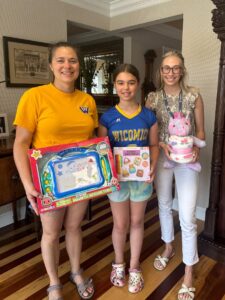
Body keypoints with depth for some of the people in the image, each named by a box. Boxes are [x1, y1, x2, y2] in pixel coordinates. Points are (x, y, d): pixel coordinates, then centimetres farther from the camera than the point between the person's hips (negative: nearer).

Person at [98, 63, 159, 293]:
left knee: (137, 222, 16)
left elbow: (154, 145, 4)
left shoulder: (148, 116, -3)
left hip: (141, 177, 2)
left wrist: (153, 167, -13)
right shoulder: (107, 117, -7)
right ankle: (119, 263, 40)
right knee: (120, 224, 13)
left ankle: (134, 267, 36)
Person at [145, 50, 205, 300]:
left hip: (187, 160, -2)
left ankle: (189, 273, 16)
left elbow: (200, 129, 2)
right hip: (161, 158, 3)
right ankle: (169, 248, 42)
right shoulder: (152, 98, 0)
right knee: (164, 205, 17)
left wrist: (197, 148, -17)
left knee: (187, 217, -3)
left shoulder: (194, 96, -4)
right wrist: (162, 145, -15)